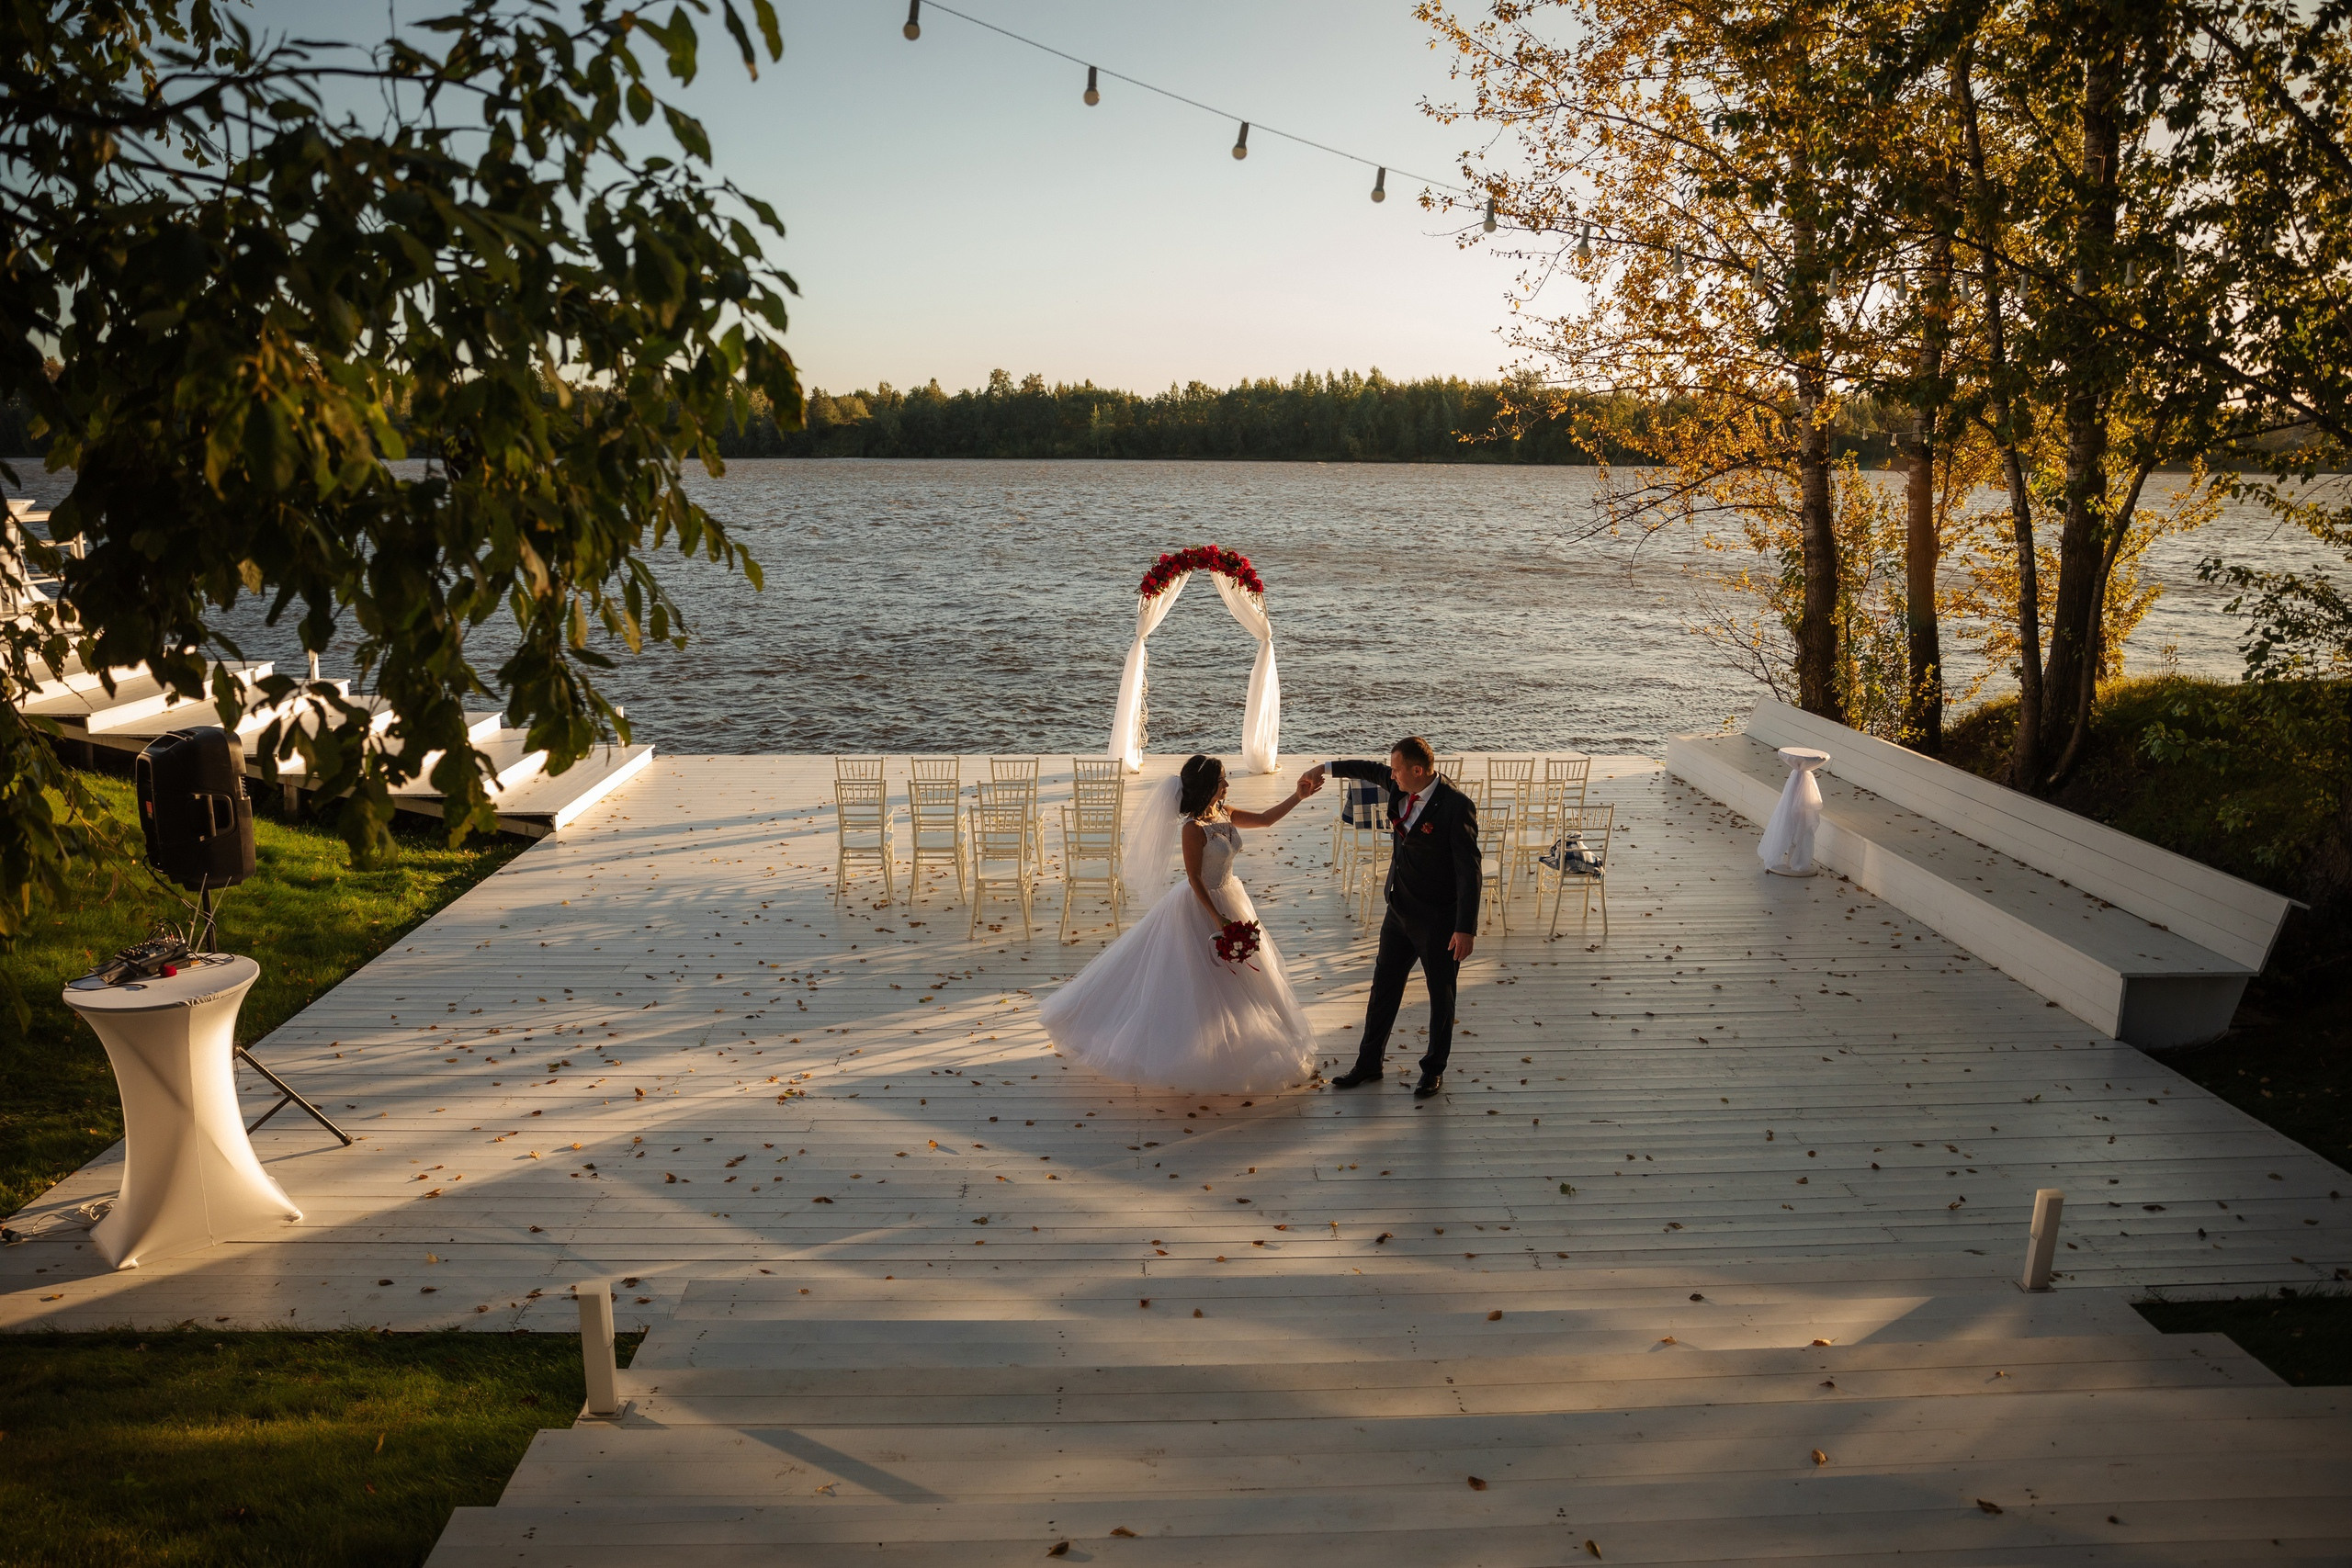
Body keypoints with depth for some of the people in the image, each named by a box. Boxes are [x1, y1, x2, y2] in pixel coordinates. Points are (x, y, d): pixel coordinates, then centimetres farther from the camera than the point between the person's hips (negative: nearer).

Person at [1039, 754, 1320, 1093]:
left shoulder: (1224, 814, -1)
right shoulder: (1193, 828, -24)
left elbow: (1265, 819, 9)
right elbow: (1194, 879, -22)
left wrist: (1297, 797, 0)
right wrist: (1217, 919, -23)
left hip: (1229, 898, 9)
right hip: (1201, 906, -9)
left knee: (1235, 978, 18)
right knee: (1197, 983, 3)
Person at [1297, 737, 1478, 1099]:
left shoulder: (1457, 806, -23)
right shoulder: (1400, 787, -3)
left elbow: (1470, 870, -23)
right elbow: (1371, 770, 21)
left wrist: (1466, 928, -25)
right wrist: (1325, 768, 24)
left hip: (1438, 919, -7)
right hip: (1400, 910, 7)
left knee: (1441, 994, 10)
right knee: (1384, 986, 15)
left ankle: (1434, 1070, 27)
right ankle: (1369, 1062, 29)